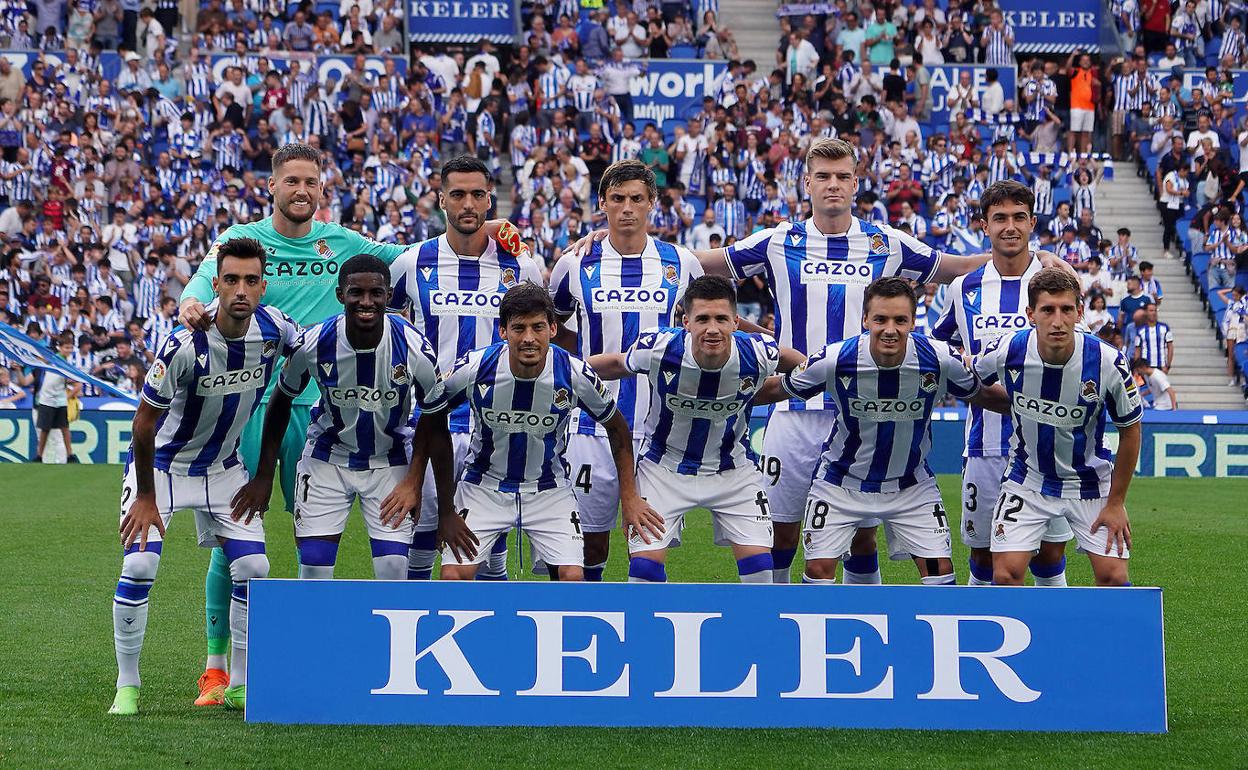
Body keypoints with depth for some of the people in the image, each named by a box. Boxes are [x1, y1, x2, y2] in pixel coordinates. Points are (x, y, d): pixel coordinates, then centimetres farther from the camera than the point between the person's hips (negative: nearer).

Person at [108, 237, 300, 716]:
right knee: (139, 565, -16)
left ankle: (239, 685, 11)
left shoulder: (274, 328, -16)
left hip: (223, 468, 4)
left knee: (252, 568, -4)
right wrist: (146, 497, -14)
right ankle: (127, 686, -1)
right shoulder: (185, 346, -30)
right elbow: (145, 422, -20)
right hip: (160, 464, -4)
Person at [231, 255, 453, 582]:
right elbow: (280, 403, -1)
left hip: (390, 461, 0)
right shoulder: (313, 344, -20)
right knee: (313, 569, -6)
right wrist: (263, 477, 1)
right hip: (328, 459, 0)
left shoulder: (414, 349, -22)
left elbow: (436, 426, -8)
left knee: (393, 573, -9)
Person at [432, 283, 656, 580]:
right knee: (454, 576, -16)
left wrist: (629, 496, -2)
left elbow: (616, 427, 0)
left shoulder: (575, 374, -19)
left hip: (549, 487, 0)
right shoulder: (475, 368, -21)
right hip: (484, 485, 0)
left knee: (572, 577, -17)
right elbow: (429, 419, -4)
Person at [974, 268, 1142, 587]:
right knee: (1006, 574, -11)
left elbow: (1130, 431, -8)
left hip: (1090, 481, -1)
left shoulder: (1108, 363, -23)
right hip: (1027, 477, 1)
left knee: (1113, 576, -8)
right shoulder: (1006, 351, -21)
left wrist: (1115, 503, -5)